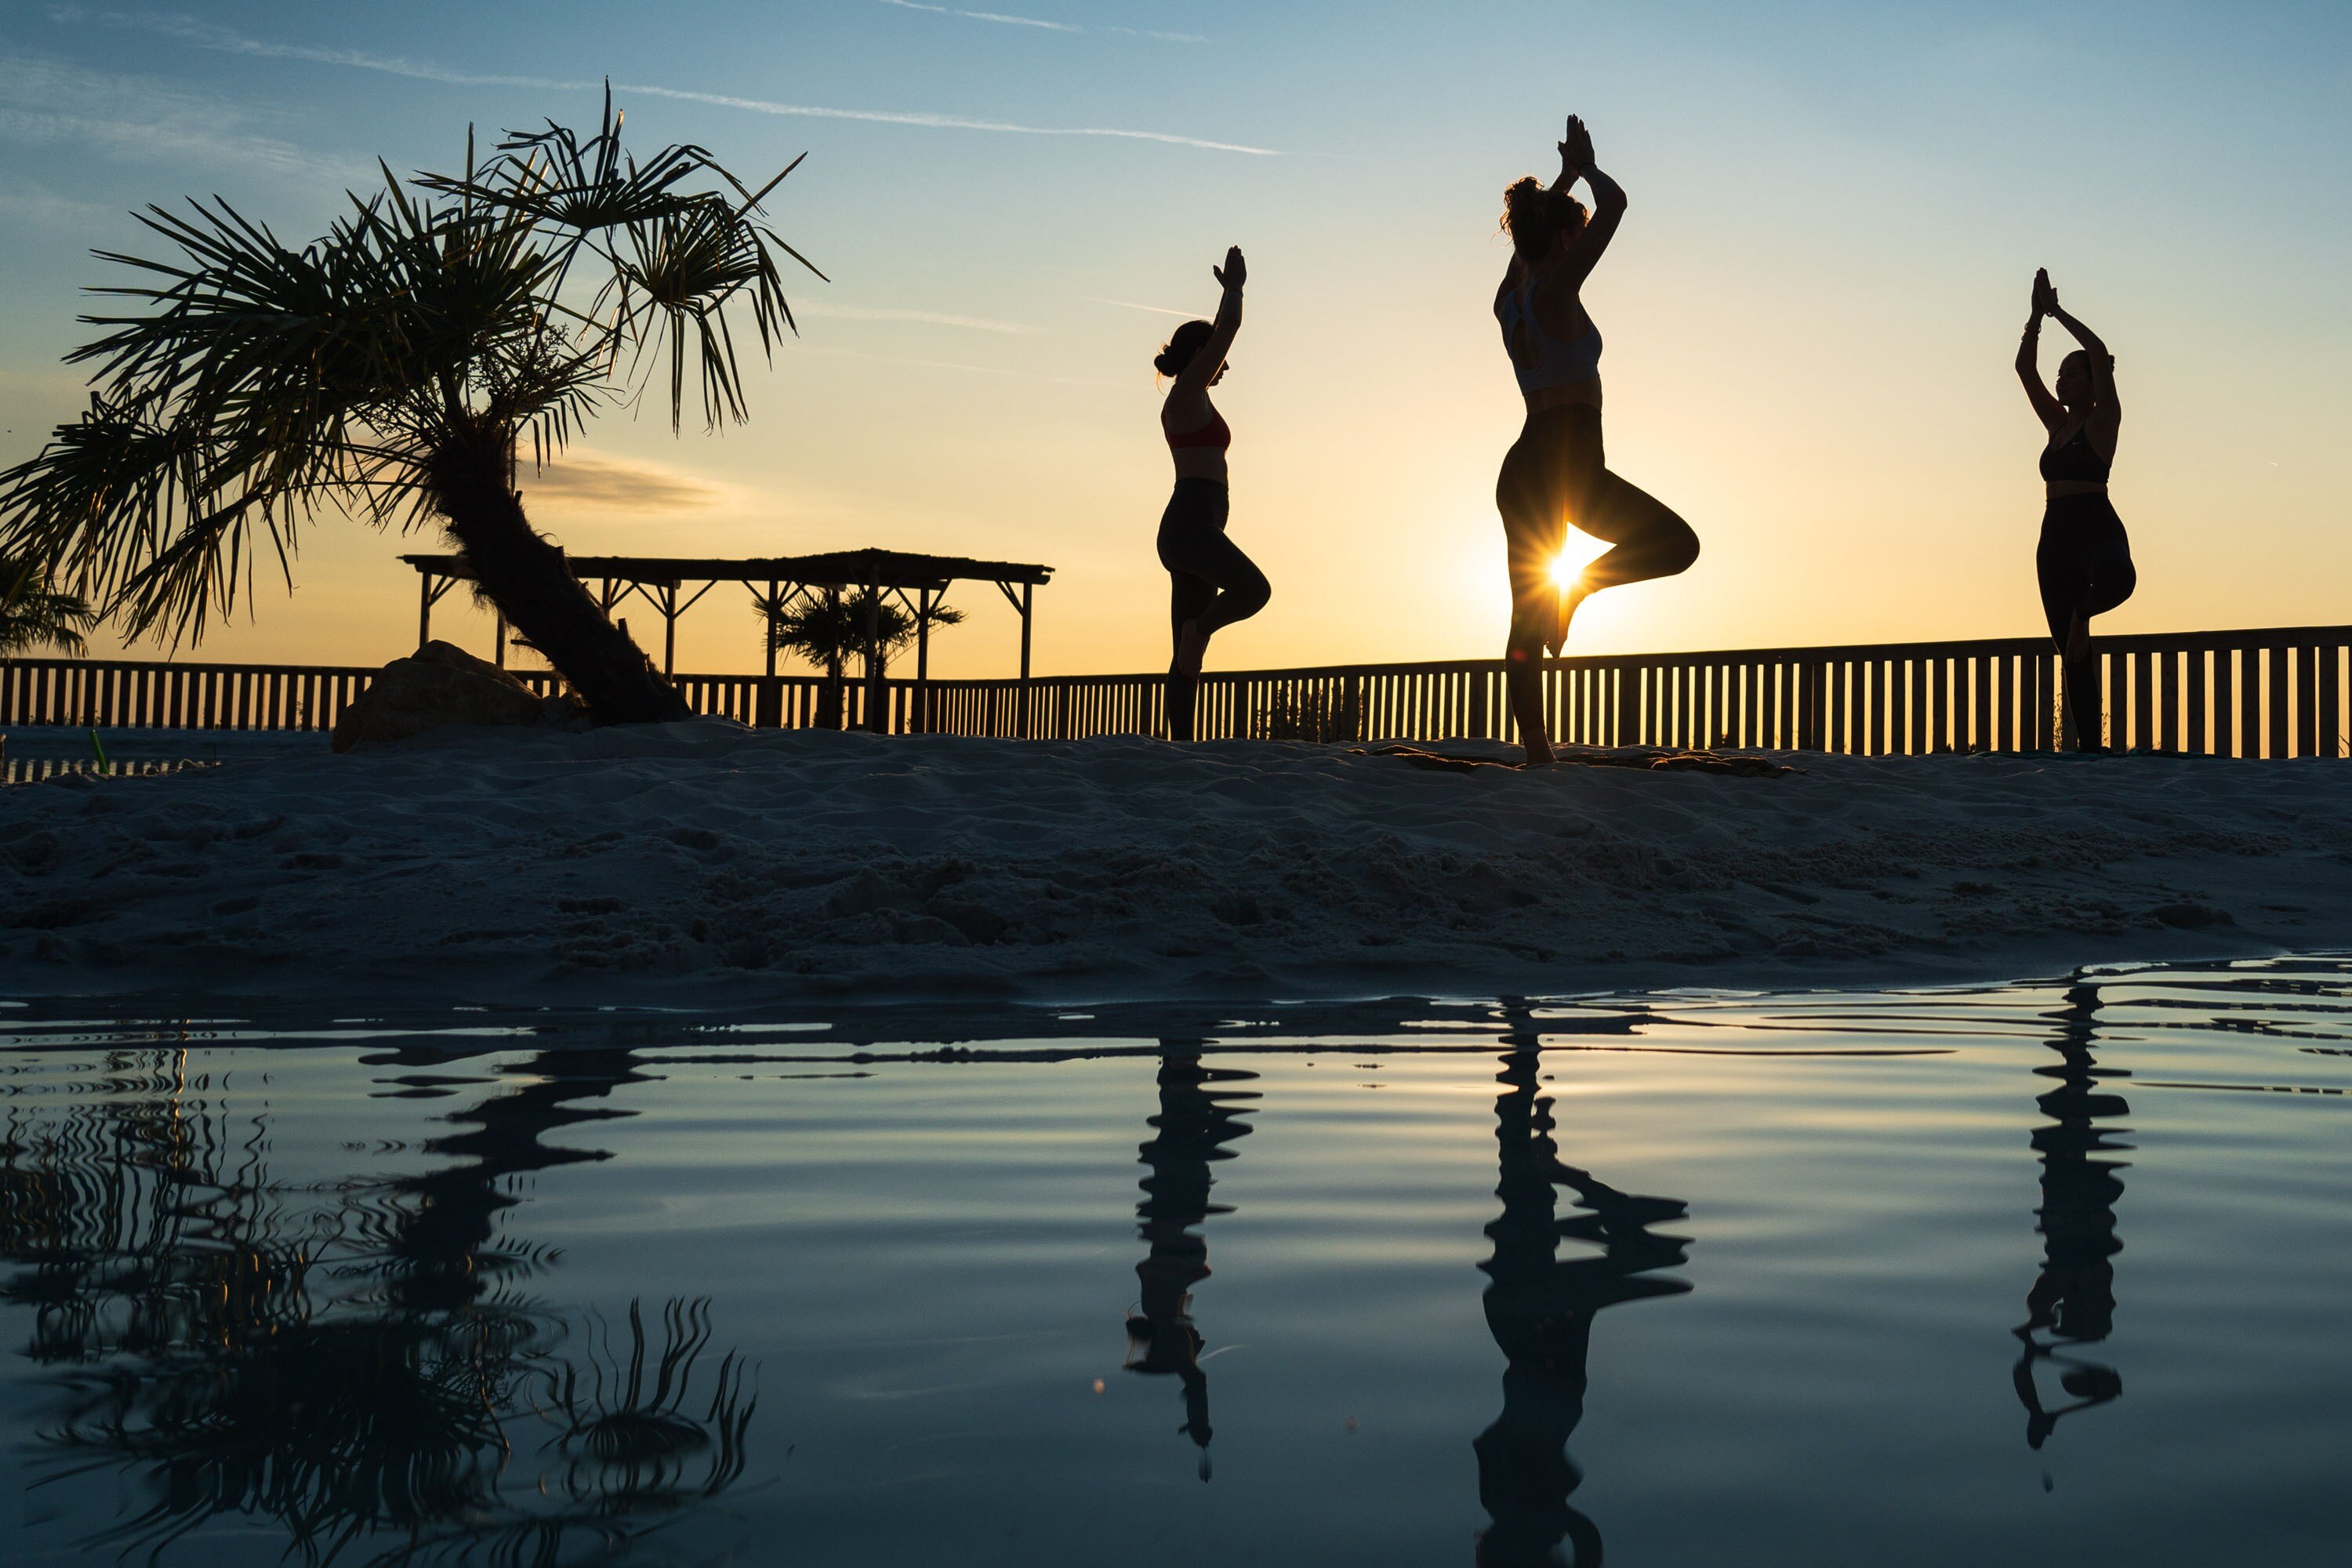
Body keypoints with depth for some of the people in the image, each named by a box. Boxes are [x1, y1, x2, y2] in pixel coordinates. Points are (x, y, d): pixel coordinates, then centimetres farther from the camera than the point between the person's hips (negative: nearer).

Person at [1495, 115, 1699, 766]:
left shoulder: (1510, 300, 13)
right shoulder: (1556, 291, -7)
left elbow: (1530, 238, 35)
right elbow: (1614, 204, -6)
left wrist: (1566, 176, 39)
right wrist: (1587, 169, 11)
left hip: (1522, 468, 8)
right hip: (1567, 460, -8)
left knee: (1527, 622, 5)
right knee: (1676, 543, 1)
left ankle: (1536, 754, 3)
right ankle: (1575, 588, -12)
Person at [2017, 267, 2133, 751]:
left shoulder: (2103, 420, -1)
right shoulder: (2057, 423, 17)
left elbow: (2099, 352, -12)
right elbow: (2025, 367, 13)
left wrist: (2058, 312, -5)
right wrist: (2037, 316, 6)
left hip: (2097, 530, -6)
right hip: (2055, 538, 7)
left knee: (2115, 578, -45)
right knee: (2072, 653, 3)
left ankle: (2083, 610, -15)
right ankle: (2089, 746, 6)